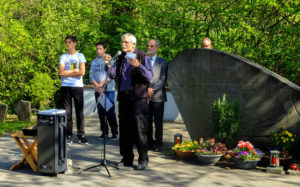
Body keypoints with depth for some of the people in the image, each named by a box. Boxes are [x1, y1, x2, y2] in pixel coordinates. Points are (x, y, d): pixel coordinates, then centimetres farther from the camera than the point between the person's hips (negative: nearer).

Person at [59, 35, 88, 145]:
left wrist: (68, 73, -4)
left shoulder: (80, 56, 6)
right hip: (65, 86, 2)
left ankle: (81, 136, 3)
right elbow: (61, 73, -2)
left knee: (79, 112, -1)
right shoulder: (63, 57, 11)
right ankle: (68, 136, 5)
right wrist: (74, 71, -4)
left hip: (78, 86, -1)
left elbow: (82, 72, -7)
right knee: (67, 112, 1)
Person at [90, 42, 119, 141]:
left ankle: (114, 132, -4)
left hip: (109, 89, -5)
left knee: (110, 111, -8)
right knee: (101, 112, 5)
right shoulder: (94, 62, 14)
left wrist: (101, 84, -11)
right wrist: (97, 86, -7)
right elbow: (91, 75, 9)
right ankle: (104, 131, 12)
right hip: (97, 90, 5)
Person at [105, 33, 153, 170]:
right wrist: (108, 65, -10)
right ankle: (127, 159, 19)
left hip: (138, 97, -5)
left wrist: (139, 66, -26)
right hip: (123, 96, 6)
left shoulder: (142, 57, -2)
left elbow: (150, 76, -11)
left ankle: (143, 160, 3)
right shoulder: (121, 58, 14)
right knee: (124, 129, 9)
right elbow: (113, 74, 8)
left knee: (140, 129, -5)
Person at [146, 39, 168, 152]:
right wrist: (146, 89, -7)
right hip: (145, 96, 2)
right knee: (147, 121, 4)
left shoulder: (162, 62, 7)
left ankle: (158, 143, 5)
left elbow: (163, 80, -2)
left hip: (157, 96, -2)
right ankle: (149, 142, 13)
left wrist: (153, 90, -12)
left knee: (158, 122, -3)